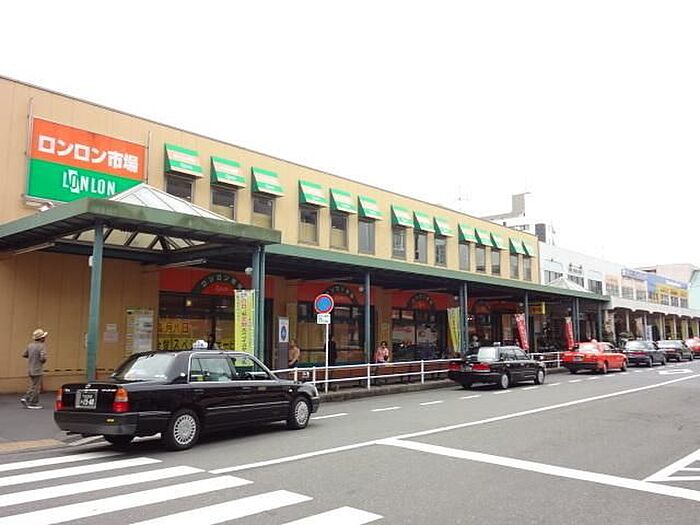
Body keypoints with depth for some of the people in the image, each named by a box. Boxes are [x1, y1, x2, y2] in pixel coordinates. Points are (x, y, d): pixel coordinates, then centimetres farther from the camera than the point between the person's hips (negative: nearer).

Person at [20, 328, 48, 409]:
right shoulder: (41, 346, -16)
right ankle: (33, 403, 6)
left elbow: (24, 355, 11)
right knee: (36, 387, 2)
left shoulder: (30, 345, 5)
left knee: (32, 386, 21)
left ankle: (25, 398, 12)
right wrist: (44, 360, -1)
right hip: (37, 369, -7)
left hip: (30, 369, 7)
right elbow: (43, 358, -23)